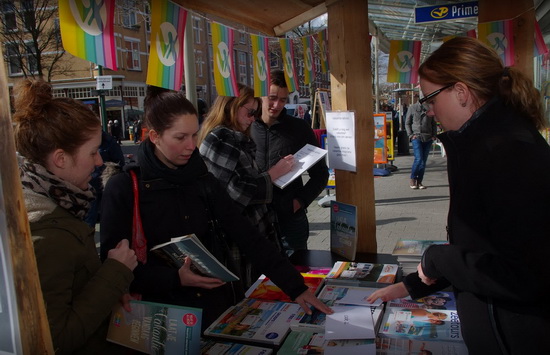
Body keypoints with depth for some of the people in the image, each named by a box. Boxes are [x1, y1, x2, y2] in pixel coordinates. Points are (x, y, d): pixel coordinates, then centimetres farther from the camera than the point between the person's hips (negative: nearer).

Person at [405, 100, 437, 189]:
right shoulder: (412, 108, 2)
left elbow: (434, 124, 17)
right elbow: (407, 123, 6)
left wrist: (434, 135, 4)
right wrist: (410, 135, -5)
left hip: (428, 138, 4)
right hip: (417, 137, -4)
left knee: (424, 160, 3)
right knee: (419, 159, -15)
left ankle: (419, 182, 10)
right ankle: (412, 180, 0)